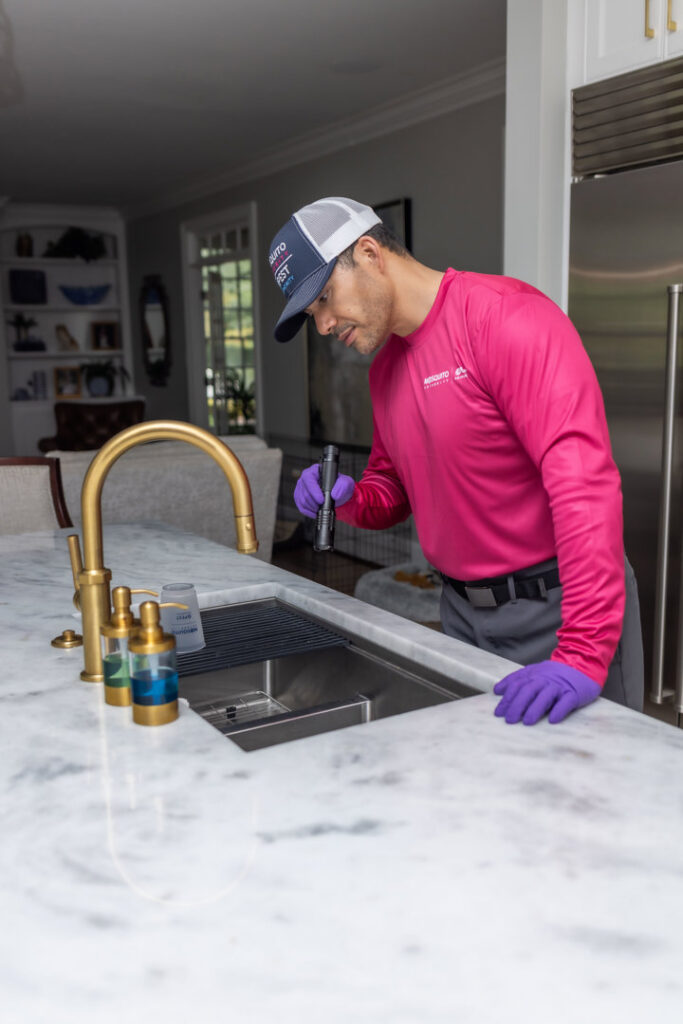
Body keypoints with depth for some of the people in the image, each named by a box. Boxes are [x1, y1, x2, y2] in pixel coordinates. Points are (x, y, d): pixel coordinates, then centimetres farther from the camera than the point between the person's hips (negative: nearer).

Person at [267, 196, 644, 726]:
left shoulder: (507, 315, -19)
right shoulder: (385, 364, 8)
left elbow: (583, 479, -28)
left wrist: (584, 653, -35)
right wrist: (348, 500, -6)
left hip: (553, 607, -7)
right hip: (462, 609, 7)